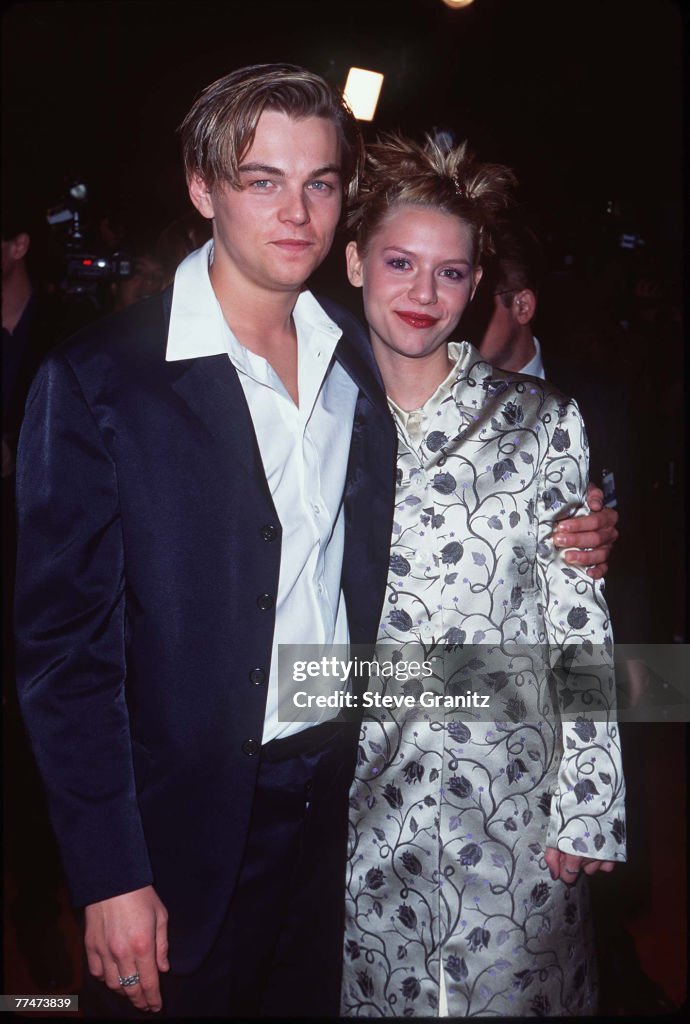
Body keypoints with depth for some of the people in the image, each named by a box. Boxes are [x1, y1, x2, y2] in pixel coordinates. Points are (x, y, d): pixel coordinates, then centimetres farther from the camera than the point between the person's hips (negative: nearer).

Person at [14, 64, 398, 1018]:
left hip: (340, 799, 5)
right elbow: (63, 643, -14)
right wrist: (111, 875, -14)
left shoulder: (363, 358, 1)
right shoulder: (97, 382, -15)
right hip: (188, 828, -4)